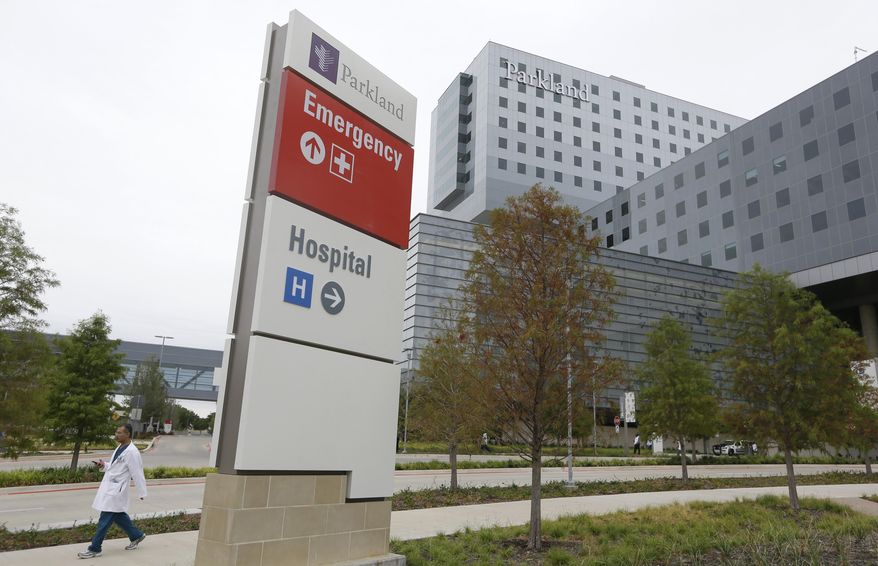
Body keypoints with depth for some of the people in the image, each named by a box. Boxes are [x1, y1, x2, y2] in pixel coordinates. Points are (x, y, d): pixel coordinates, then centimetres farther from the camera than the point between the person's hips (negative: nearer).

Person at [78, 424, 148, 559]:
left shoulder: (132, 452, -21)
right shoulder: (120, 448, 8)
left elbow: (137, 474, -18)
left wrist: (141, 493, -14)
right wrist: (104, 465, 3)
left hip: (116, 490, -10)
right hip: (109, 487, 10)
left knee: (105, 520, -2)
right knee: (118, 516, 18)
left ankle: (94, 549, 9)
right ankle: (136, 535, 33)